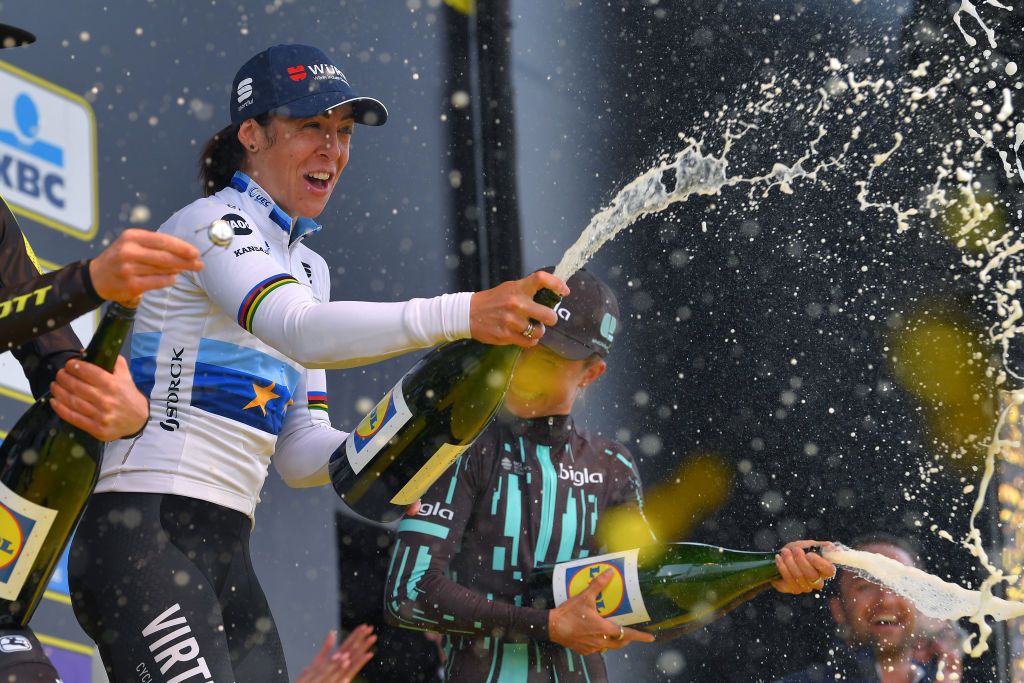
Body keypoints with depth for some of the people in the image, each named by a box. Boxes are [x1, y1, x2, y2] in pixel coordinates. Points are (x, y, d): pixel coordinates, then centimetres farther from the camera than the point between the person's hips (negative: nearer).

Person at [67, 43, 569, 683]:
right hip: (143, 535, -9)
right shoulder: (212, 223, -6)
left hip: (226, 558, 9)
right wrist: (464, 314, -38)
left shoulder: (308, 267, 20)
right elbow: (298, 330, -27)